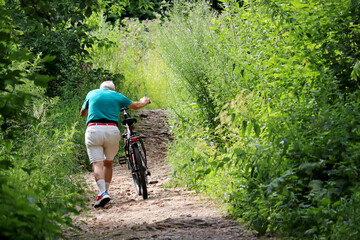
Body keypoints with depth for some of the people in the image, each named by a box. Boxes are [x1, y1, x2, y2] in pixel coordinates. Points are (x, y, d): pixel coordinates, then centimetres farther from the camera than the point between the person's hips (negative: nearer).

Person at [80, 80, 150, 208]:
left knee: (97, 163, -7)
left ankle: (102, 193, -25)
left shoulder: (91, 94, 18)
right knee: (108, 163, 19)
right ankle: (105, 191, 16)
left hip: (94, 129, -1)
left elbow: (82, 113, 33)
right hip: (112, 130, 1)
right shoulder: (117, 96, 16)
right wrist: (144, 101, 54)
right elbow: (136, 106, 30)